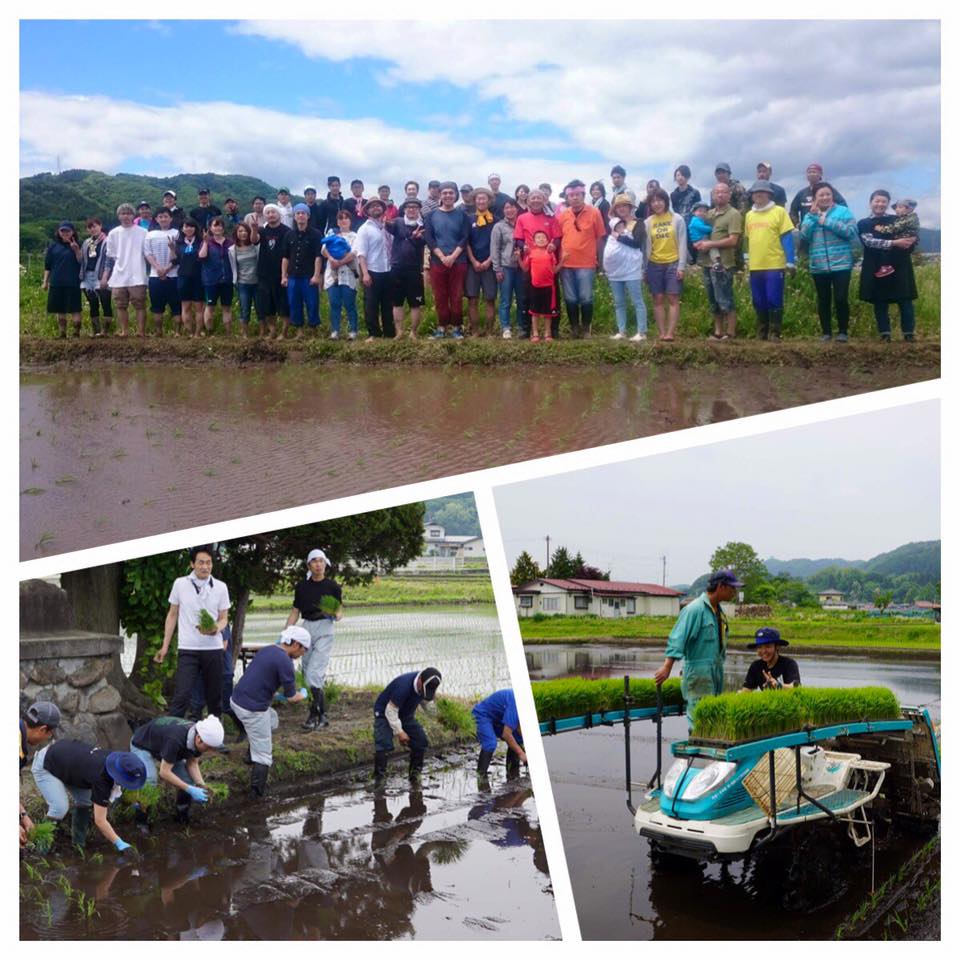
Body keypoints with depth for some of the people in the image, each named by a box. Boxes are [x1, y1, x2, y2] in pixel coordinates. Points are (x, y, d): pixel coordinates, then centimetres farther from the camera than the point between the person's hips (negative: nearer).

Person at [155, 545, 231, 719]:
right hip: (187, 649, -2)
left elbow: (223, 618, 8)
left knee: (215, 695, 9)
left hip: (213, 649, 2)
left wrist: (216, 628, -16)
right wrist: (165, 646, 8)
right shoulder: (180, 584, 1)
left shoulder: (220, 587, 2)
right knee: (181, 696, -10)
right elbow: (172, 615, 10)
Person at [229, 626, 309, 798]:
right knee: (263, 753, 3)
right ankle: (257, 791, 4)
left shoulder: (268, 649, 11)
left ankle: (253, 755, 31)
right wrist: (303, 695, 15)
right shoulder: (285, 662, -15)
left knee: (272, 719, 31)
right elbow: (292, 698, -6)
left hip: (237, 700, 9)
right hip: (252, 709, -9)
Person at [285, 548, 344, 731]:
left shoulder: (333, 586, 0)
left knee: (314, 673, -15)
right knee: (309, 675, 6)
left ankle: (315, 714, -10)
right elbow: (295, 613, 12)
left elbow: (339, 611, 3)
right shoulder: (301, 586, 9)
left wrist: (336, 615, -21)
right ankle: (322, 714, 14)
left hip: (324, 629, -5)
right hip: (306, 628, 5)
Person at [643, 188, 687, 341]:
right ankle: (661, 333, 6)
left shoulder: (677, 219, 0)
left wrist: (681, 266, -8)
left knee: (673, 299, -5)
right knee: (658, 299, 3)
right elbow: (646, 246, 8)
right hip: (654, 265, 2)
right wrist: (644, 269, 5)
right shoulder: (647, 222, 6)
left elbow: (682, 244, -1)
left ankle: (670, 333, -7)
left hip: (673, 264, -2)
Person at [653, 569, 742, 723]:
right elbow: (677, 639, -21)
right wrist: (667, 667, -29)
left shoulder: (719, 611, 13)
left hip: (716, 674, 9)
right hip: (698, 674, -9)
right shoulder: (695, 609, -14)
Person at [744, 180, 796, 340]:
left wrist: (790, 261, -10)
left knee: (774, 301, -4)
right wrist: (744, 260, 18)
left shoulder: (779, 211, -1)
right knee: (759, 302, 9)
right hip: (755, 266, 5)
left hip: (774, 265, -5)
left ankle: (774, 333, 2)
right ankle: (761, 333, 18)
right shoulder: (749, 215, 14)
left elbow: (787, 238, -4)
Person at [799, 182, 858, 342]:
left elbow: (851, 231, -11)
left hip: (841, 264, -3)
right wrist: (812, 216, -9)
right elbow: (804, 236, -1)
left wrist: (827, 221, -13)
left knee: (841, 299, -6)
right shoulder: (810, 215, 13)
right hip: (819, 267, 3)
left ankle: (842, 331, 6)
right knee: (823, 300, 8)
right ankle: (826, 332, 17)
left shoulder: (843, 211, 3)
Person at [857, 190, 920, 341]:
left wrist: (909, 243, -15)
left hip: (899, 266, 1)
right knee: (880, 302, 2)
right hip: (877, 268, -1)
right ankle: (884, 334, 9)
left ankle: (909, 333, 6)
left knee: (905, 301, -1)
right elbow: (870, 242, -12)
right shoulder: (864, 224, 5)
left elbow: (912, 237, 10)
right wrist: (894, 243, -20)